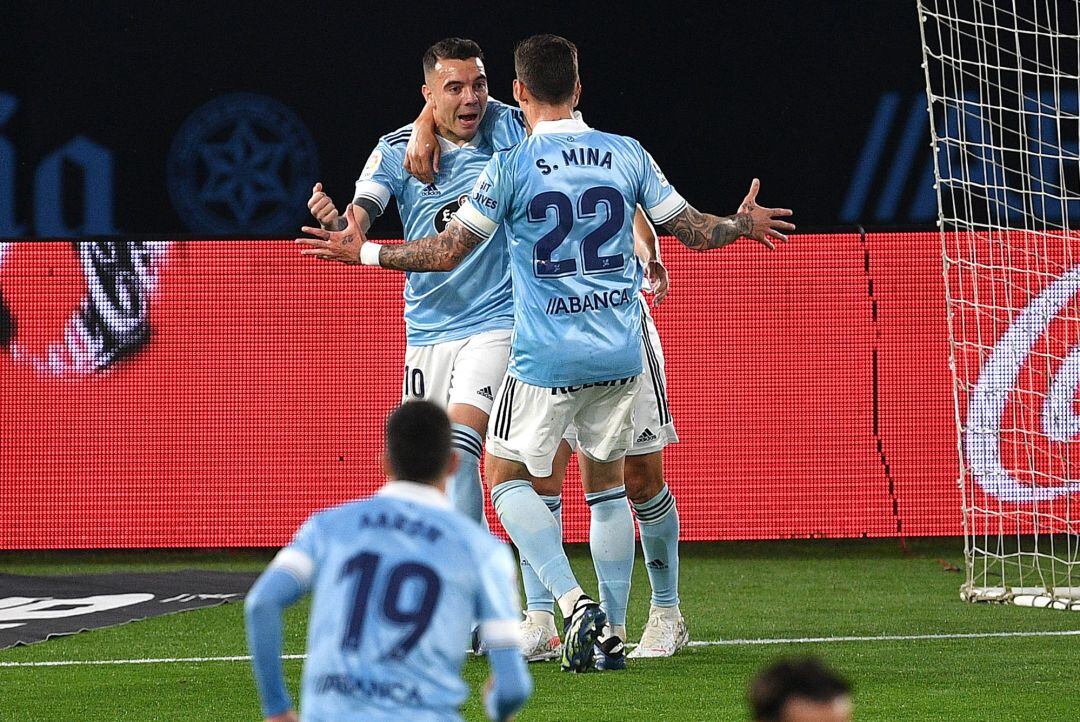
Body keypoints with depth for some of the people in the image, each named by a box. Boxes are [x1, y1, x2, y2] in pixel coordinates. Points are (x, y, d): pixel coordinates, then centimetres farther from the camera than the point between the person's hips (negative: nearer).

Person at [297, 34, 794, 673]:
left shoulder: (512, 166, -8)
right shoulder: (628, 154, 2)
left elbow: (446, 252, -5)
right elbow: (695, 231, 9)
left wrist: (364, 252, 8)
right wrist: (745, 224, 31)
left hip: (547, 357, -4)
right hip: (621, 352, 4)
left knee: (508, 477, 10)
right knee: (606, 481, 17)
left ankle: (575, 602, -10)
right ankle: (610, 630, 13)